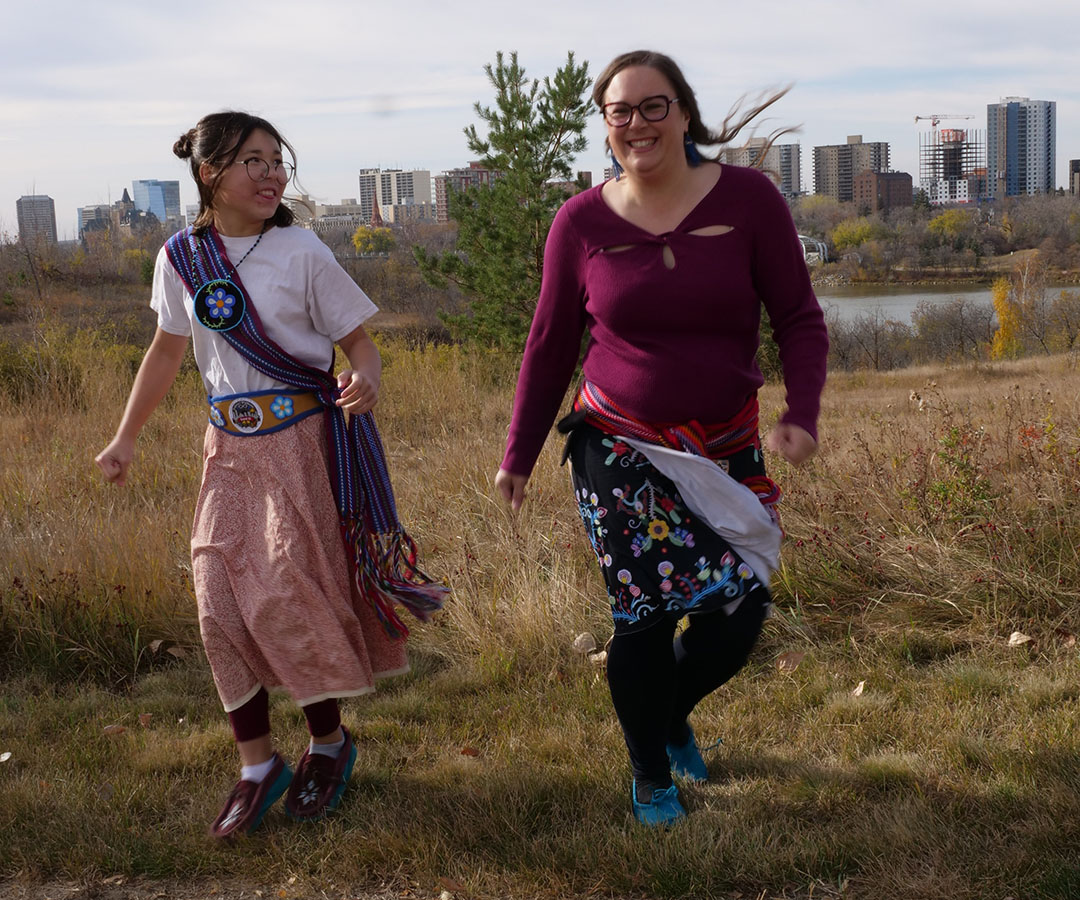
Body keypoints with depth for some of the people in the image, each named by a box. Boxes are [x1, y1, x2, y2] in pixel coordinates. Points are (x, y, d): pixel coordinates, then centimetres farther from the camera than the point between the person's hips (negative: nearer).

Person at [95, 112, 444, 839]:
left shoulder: (302, 253, -8)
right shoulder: (182, 257, 3)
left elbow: (359, 341, -7)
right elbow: (168, 350, 14)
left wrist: (367, 380, -31)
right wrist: (126, 438, 17)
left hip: (302, 439, -4)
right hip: (230, 446, 4)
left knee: (292, 596, -4)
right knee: (221, 602, 0)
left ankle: (329, 741, 21)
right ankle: (258, 765, 15)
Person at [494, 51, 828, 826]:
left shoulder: (747, 198, -6)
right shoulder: (581, 221, -4)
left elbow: (799, 317, -3)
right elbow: (551, 345, 5)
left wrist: (803, 412, -19)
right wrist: (519, 455, 6)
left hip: (726, 454, 1)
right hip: (617, 450, -1)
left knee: (740, 614, 1)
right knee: (645, 614, -5)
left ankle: (672, 714, 36)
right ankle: (651, 776, 21)